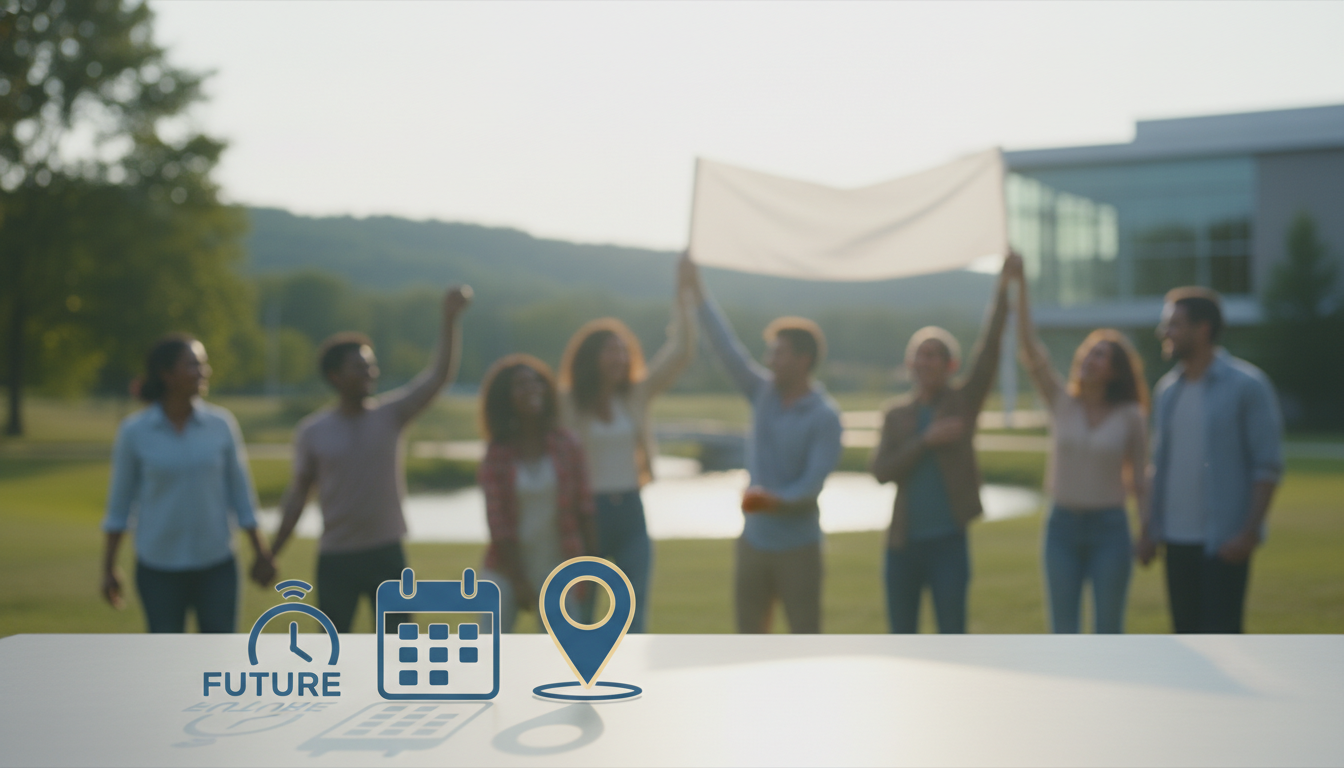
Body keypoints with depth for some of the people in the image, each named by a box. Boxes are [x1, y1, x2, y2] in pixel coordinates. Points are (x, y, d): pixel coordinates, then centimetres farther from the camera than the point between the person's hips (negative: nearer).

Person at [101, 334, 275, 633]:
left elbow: (240, 492, 5)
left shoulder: (221, 424, -2)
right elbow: (119, 502, 2)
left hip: (216, 566, 1)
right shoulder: (134, 432, -5)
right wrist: (109, 568, 4)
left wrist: (261, 553, 6)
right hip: (159, 568, -1)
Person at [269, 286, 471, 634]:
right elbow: (298, 493, 4)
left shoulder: (390, 415, -3)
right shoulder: (312, 431, -2)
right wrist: (271, 554, 3)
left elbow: (438, 376, -14)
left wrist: (449, 318, -25)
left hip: (386, 554, 0)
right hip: (335, 558, 0)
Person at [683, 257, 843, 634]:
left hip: (798, 544, -6)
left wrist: (776, 501, -37)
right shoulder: (763, 393, 3)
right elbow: (726, 345, -1)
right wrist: (697, 286, -5)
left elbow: (813, 481, -19)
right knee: (748, 638, 12)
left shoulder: (825, 415, -12)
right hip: (753, 539, 6)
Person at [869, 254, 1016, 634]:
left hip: (948, 542, -3)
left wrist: (1003, 291, -26)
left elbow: (988, 349, -14)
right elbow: (881, 470, -6)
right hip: (903, 543, 3)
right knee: (901, 636, 11)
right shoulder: (896, 414, 6)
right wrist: (926, 441, -17)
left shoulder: (964, 401, 0)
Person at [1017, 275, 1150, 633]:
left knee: (1108, 631, 4)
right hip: (1062, 526, 2)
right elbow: (1029, 344, -9)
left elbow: (1139, 479, 2)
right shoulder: (1060, 402, 0)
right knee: (1063, 630, 6)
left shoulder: (1130, 416, -3)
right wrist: (1020, 284, -18)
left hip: (1109, 527, -2)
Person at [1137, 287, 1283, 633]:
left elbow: (1268, 465, -9)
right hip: (1178, 539, 6)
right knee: (1186, 632, 9)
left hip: (1225, 542, -6)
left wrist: (1250, 532, -15)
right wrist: (1149, 528, 12)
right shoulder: (1168, 389, 11)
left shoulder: (1247, 386, -7)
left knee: (1220, 635, -7)